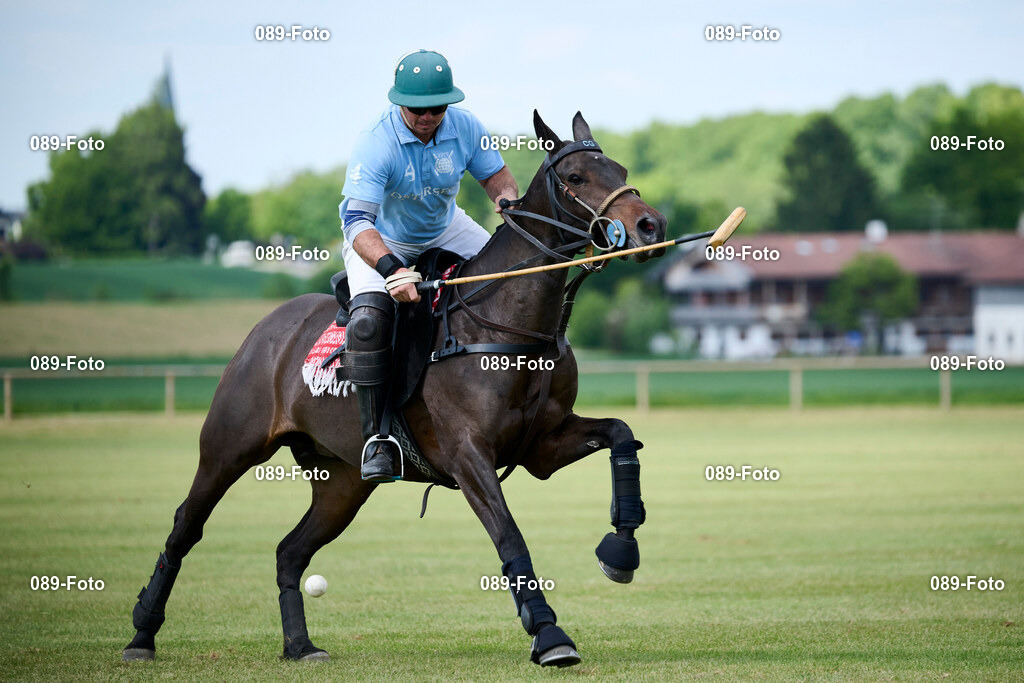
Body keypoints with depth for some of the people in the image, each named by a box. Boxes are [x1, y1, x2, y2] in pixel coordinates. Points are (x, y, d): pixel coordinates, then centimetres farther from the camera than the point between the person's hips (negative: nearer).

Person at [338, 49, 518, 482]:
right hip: (380, 241, -5)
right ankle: (376, 438, -20)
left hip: (444, 231, 5)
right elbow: (357, 220, -41)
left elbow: (496, 175, 1)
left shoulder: (465, 128, -17)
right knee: (369, 320, -29)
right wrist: (392, 269, -57)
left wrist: (508, 200, -24)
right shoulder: (375, 145, -32)